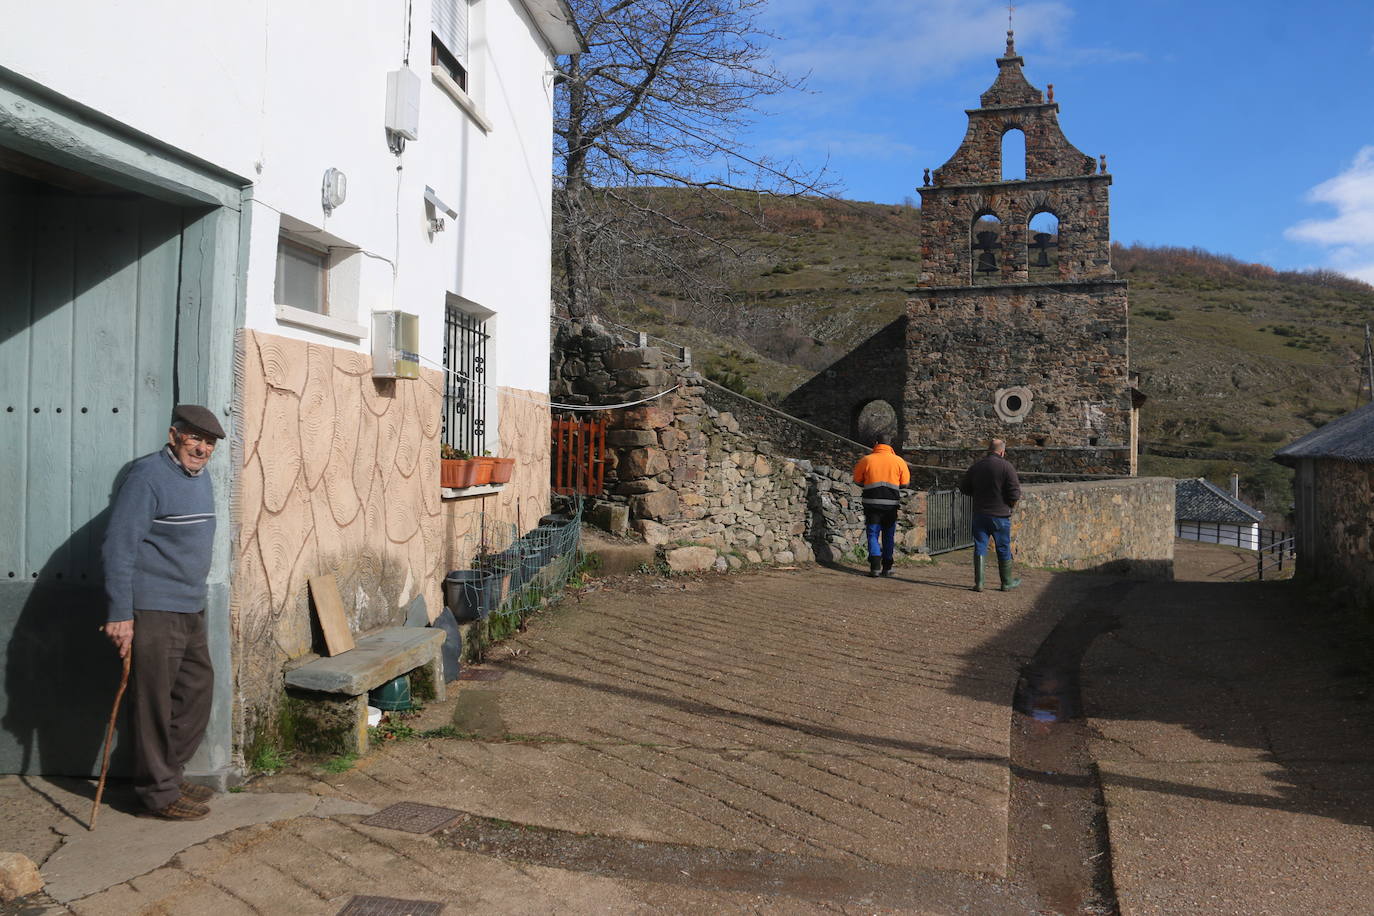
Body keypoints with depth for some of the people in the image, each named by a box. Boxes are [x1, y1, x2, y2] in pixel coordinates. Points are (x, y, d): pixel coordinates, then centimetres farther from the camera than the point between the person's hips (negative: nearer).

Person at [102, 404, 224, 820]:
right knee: (154, 702, 0)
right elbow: (118, 546, -19)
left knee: (197, 687, 16)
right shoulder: (148, 476, -14)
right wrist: (119, 614, -21)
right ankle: (159, 792, 12)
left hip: (191, 610, 9)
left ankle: (171, 774, 30)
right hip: (153, 612, -9)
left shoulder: (200, 478, 13)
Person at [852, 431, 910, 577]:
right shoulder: (898, 461, 0)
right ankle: (887, 568, 16)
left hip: (872, 503, -1)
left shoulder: (866, 460, -3)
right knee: (888, 536, 12)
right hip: (891, 503, 1)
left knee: (873, 535, 4)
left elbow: (857, 480, 6)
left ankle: (875, 566, -10)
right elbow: (905, 483, 5)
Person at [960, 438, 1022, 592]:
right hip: (1000, 515, -3)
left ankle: (979, 582, 3)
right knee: (1004, 549, 10)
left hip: (979, 514, 3)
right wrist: (1011, 506, 6)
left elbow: (964, 488, 11)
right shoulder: (1006, 466, -10)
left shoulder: (975, 466, 3)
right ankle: (1007, 582, 21)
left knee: (980, 548, 7)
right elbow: (1015, 493, -12)